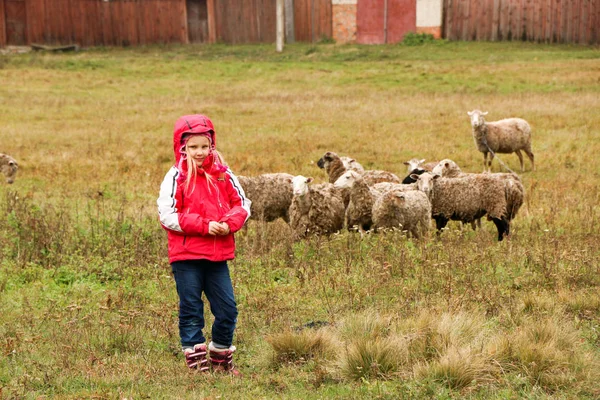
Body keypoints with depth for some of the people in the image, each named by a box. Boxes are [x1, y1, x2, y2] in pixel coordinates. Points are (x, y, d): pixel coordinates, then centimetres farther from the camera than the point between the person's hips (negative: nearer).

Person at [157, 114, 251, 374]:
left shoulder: (223, 174, 7)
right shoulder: (176, 177, -5)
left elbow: (242, 205, 10)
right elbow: (168, 215, -11)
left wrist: (229, 224, -12)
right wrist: (204, 225, -17)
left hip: (218, 255, 4)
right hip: (186, 257, -3)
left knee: (227, 309, 5)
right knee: (191, 311, 3)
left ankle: (220, 358, 22)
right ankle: (196, 361, 11)